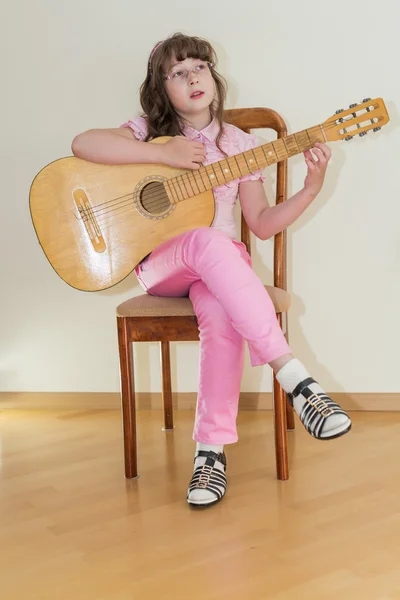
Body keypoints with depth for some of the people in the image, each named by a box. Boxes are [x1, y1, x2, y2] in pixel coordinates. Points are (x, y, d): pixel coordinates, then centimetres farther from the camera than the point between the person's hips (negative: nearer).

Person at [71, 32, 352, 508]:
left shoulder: (239, 144, 9)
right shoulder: (148, 131, 5)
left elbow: (262, 223, 7)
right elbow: (83, 144, -14)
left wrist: (311, 188, -8)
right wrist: (165, 154, -20)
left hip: (221, 263, 2)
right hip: (160, 263, -1)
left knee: (222, 315, -36)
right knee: (208, 241, -39)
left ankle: (211, 449, -29)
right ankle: (294, 378, -43)